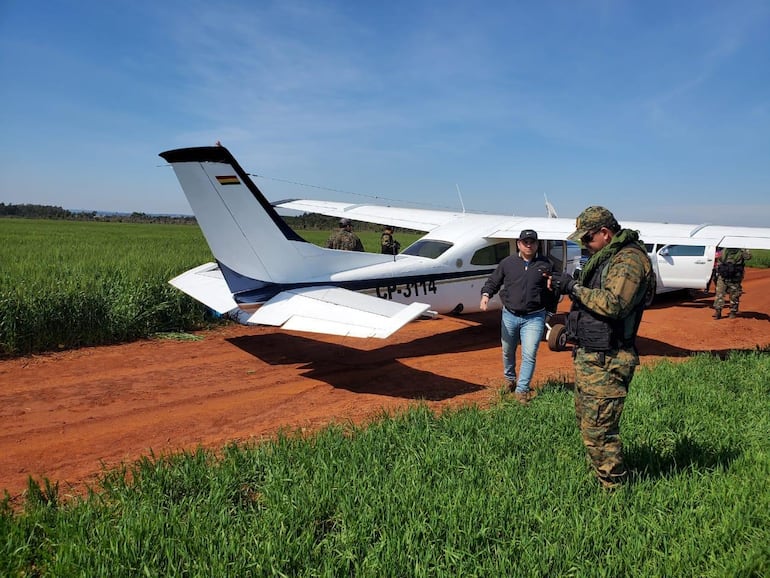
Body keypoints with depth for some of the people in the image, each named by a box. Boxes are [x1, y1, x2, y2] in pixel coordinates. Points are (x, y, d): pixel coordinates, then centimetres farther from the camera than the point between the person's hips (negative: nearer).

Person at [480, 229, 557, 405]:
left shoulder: (546, 265, 0)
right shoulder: (507, 263, 1)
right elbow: (493, 281, 6)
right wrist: (486, 294, -12)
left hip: (534, 318, -2)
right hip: (509, 316, 2)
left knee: (529, 355, -6)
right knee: (508, 351, 17)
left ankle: (521, 390, 6)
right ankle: (509, 378, 44)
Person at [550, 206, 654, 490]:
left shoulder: (629, 259, -16)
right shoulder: (604, 257, 16)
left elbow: (613, 304, -28)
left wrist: (574, 287, -20)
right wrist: (565, 285, 5)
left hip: (605, 362, -11)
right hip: (587, 357, 11)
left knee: (597, 430, -5)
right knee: (585, 421, 20)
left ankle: (615, 489, 9)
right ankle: (602, 474, 35)